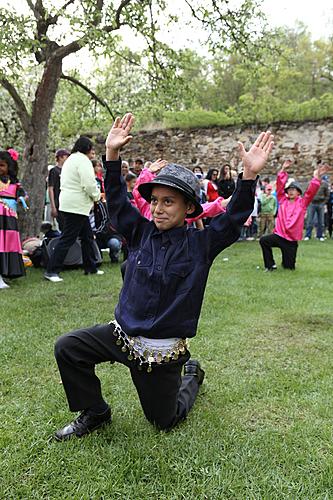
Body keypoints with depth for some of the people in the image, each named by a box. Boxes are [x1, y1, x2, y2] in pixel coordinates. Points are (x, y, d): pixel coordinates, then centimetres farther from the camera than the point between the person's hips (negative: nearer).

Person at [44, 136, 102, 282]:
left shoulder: (71, 159, 19)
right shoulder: (83, 160, -12)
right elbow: (89, 184, -20)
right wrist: (97, 196, 0)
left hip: (68, 203, 11)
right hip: (76, 206, -11)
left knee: (87, 236, 15)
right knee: (67, 239, -7)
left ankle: (91, 267, 23)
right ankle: (51, 271, -4)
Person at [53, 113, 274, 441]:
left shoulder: (200, 244, -11)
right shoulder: (141, 233, -3)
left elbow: (234, 219, -21)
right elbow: (117, 200, -3)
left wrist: (249, 175, -34)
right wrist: (112, 155, -13)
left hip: (163, 349, -3)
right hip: (122, 333, 3)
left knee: (165, 421, 13)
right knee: (67, 348, -11)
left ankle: (191, 376, 44)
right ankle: (94, 413, 12)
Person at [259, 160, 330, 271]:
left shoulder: (302, 203, 2)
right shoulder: (283, 201, 6)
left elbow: (311, 191, -10)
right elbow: (280, 185, 1)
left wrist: (316, 177, -20)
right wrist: (283, 170, -7)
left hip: (292, 240, -1)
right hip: (279, 235, 2)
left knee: (289, 267, 4)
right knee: (263, 240, -26)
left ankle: (287, 261, 45)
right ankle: (271, 265, -6)